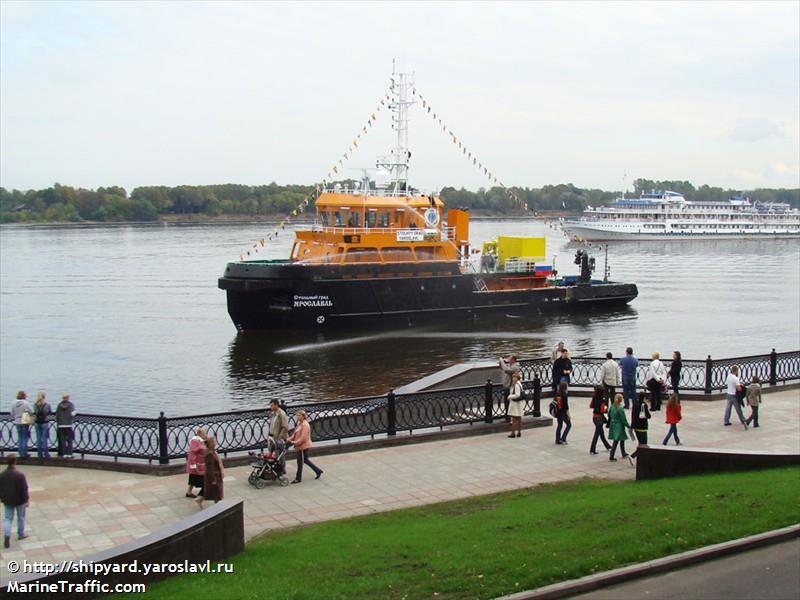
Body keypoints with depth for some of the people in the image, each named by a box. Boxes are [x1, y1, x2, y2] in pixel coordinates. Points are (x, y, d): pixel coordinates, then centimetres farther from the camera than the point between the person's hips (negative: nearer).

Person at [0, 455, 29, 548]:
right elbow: (24, 489, -17)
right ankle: (21, 534, 29)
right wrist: (26, 500, -7)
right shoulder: (20, 475, -22)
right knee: (21, 517, 16)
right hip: (19, 500, -3)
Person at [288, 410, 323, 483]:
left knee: (300, 462, -1)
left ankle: (298, 479, 9)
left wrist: (295, 442, -24)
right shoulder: (299, 424, 11)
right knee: (305, 460, 18)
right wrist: (290, 439, -1)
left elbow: (303, 437, -24)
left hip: (303, 446, -10)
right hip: (300, 446, 10)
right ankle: (318, 471, 28)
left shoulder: (305, 425, -18)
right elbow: (295, 434, 14)